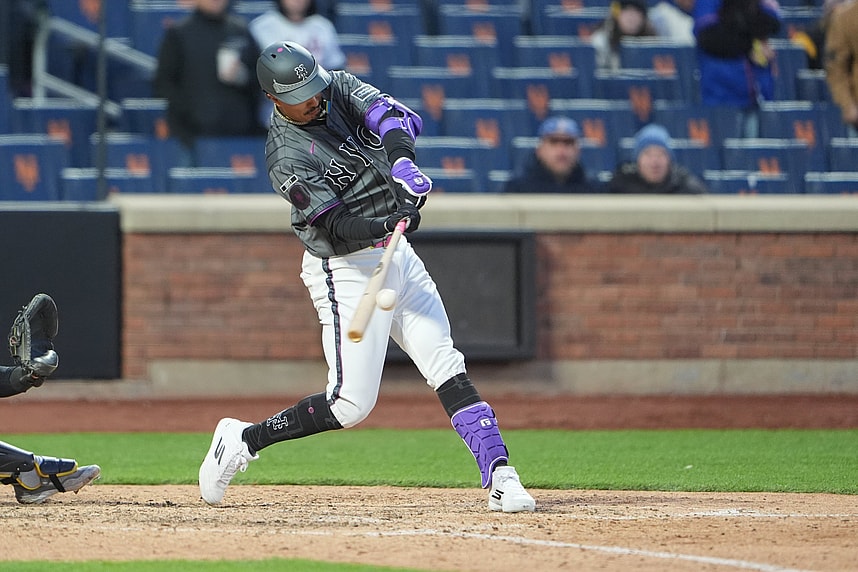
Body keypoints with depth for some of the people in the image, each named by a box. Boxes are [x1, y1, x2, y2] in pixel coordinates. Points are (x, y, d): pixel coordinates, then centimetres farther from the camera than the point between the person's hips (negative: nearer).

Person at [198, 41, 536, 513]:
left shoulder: (339, 89, 1)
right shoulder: (286, 158, -18)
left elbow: (389, 114, -16)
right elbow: (337, 226, -25)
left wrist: (401, 162, -36)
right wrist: (389, 223, -44)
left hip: (399, 258, 7)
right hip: (348, 271, -7)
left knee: (447, 368, -4)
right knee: (352, 402, -9)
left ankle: (499, 476, -8)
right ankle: (242, 441, 7)